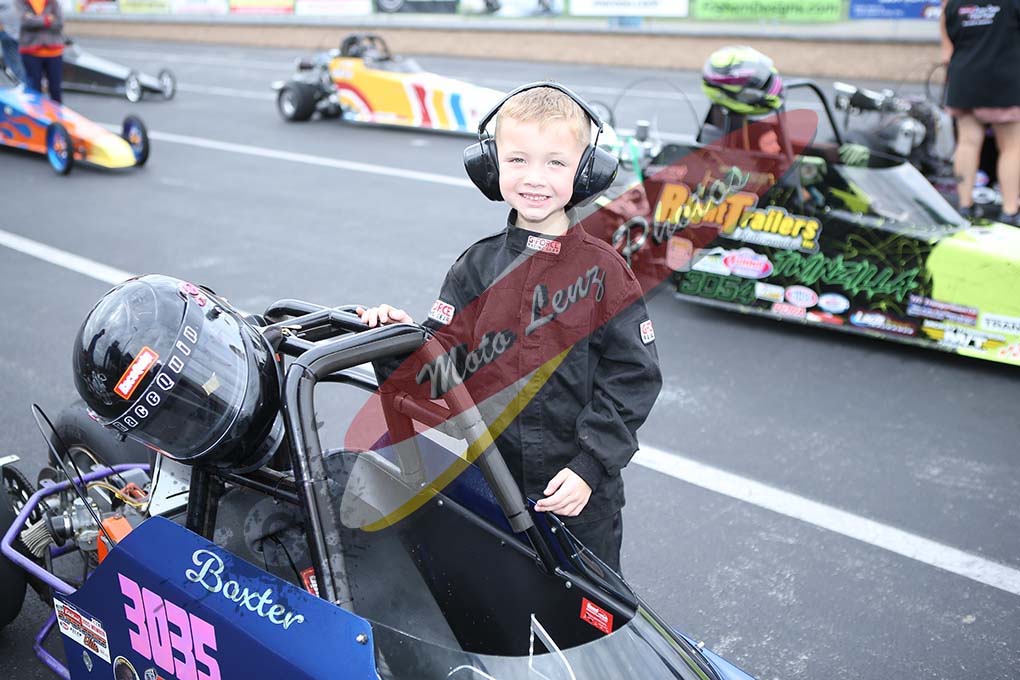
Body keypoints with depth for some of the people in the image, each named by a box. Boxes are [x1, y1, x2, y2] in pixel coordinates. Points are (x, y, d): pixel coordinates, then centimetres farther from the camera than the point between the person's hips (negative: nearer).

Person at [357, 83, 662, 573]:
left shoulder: (603, 271, -10)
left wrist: (590, 466, -15)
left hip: (580, 495, -2)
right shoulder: (476, 267, 0)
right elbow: (443, 363, -1)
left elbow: (632, 377, -10)